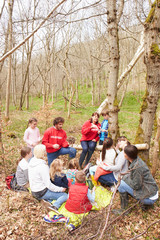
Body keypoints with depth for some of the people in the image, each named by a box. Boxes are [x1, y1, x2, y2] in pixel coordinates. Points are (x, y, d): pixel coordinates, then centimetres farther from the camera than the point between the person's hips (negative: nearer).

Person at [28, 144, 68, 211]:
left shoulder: (31, 161, 0)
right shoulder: (42, 166, -27)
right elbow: (48, 185, -24)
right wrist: (61, 189, -11)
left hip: (34, 191, 9)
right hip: (41, 193, -8)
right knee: (65, 195, -6)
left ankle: (48, 200, 6)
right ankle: (55, 206, -24)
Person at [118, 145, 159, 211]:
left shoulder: (137, 167, -28)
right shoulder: (137, 160, -2)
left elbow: (136, 186, -21)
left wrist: (125, 178, -8)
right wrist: (126, 176, 0)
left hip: (150, 198, -9)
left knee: (122, 184, -14)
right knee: (125, 178, 11)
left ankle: (124, 209, 3)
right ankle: (143, 202, 15)